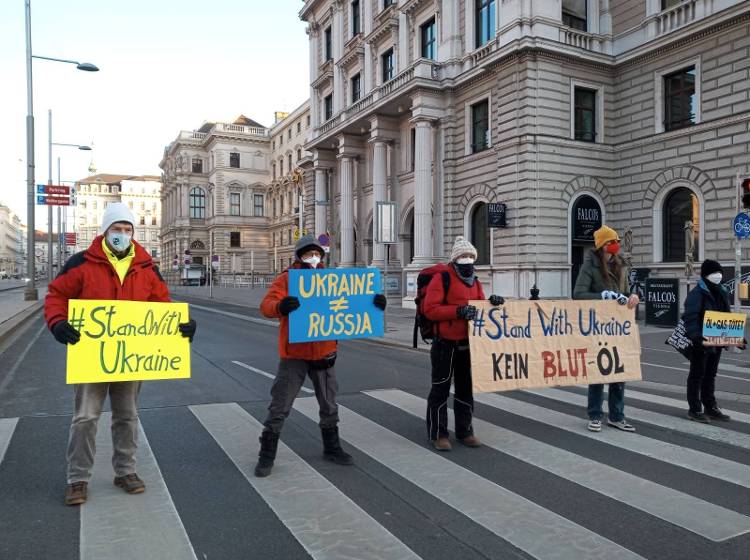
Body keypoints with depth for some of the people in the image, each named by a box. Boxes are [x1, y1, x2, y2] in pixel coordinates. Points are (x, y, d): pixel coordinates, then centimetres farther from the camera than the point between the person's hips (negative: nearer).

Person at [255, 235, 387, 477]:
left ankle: (331, 448, 36)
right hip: (294, 354, -4)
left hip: (324, 354, 4)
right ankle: (267, 455, 18)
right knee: (279, 407, 2)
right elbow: (266, 305, -20)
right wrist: (280, 306, -43)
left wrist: (372, 301, -17)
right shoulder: (286, 279, -8)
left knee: (329, 405, 17)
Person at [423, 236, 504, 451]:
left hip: (468, 343, 7)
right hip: (445, 344, -7)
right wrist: (458, 310, -26)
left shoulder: (475, 282, 13)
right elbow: (430, 309, -19)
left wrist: (491, 302, -2)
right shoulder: (441, 278, -10)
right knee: (441, 388, 2)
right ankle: (438, 434, 12)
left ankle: (464, 431, 27)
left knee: (466, 388, 14)